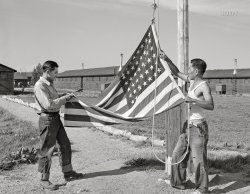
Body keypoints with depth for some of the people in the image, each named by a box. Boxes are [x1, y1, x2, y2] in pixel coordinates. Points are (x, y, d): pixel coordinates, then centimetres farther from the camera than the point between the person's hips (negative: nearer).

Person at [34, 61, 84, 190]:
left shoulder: (49, 84, 12)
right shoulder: (39, 86, -17)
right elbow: (49, 104, -24)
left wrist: (65, 96, 9)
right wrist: (65, 98, -16)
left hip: (56, 118, 10)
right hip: (47, 119, -10)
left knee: (65, 145, 16)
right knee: (46, 150, -1)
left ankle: (68, 173, 29)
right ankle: (44, 180, 11)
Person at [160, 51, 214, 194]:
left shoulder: (204, 86, -15)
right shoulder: (192, 81, 10)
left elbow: (211, 106, -27)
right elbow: (177, 73, 21)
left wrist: (193, 100, -34)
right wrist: (167, 60, 13)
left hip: (198, 126, -9)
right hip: (188, 125, 9)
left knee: (198, 158, -4)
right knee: (178, 154, 14)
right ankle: (179, 182, 27)